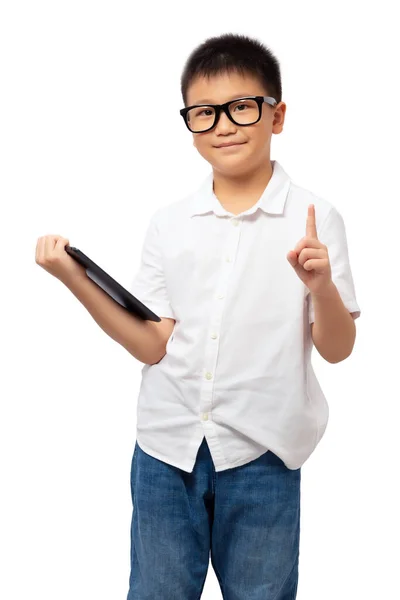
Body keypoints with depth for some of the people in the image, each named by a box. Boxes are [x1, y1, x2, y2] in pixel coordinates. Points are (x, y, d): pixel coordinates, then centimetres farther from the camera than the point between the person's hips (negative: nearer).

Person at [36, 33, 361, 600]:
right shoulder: (169, 223, 4)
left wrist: (321, 284, -23)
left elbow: (337, 348, -4)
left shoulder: (313, 219, -5)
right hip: (166, 446, 3)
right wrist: (75, 278, -7)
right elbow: (153, 345, 0)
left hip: (260, 452, -2)